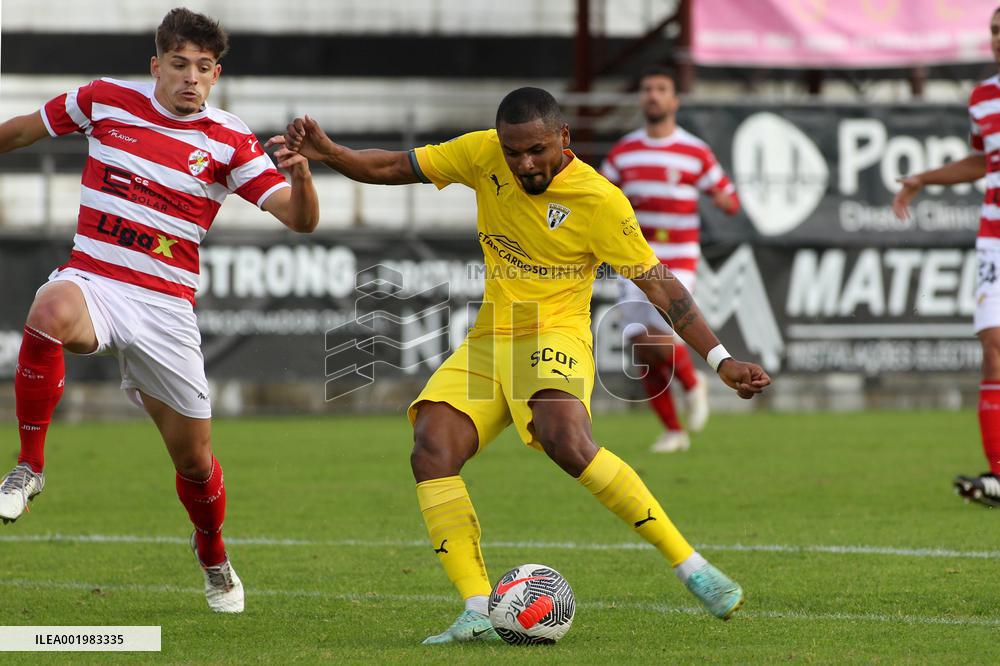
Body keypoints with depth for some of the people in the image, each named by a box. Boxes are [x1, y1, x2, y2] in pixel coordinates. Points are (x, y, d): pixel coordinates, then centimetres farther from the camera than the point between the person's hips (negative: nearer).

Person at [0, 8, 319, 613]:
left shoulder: (229, 143, 0)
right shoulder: (106, 100, 1)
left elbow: (300, 219, -6)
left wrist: (300, 174, -27)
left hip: (166, 307, 1)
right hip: (91, 282, -1)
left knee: (195, 459, 5)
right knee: (51, 313, -40)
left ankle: (214, 558, 38)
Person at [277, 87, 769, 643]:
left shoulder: (599, 201, -12)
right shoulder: (483, 155, 0)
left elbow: (658, 283, -8)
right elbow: (391, 168, 8)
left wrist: (721, 359, -12)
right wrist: (327, 152, -9)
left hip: (556, 336, -5)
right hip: (488, 342, 5)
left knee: (566, 441, -34)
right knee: (432, 451, -19)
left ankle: (691, 567, -24)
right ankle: (480, 613, -21)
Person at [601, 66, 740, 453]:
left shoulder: (696, 153, -1)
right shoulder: (623, 152, 7)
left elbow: (729, 199, 3)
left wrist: (725, 200, -20)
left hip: (677, 263, -4)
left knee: (660, 341, -20)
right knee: (641, 349, -3)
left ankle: (693, 384, 12)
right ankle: (673, 432, 11)